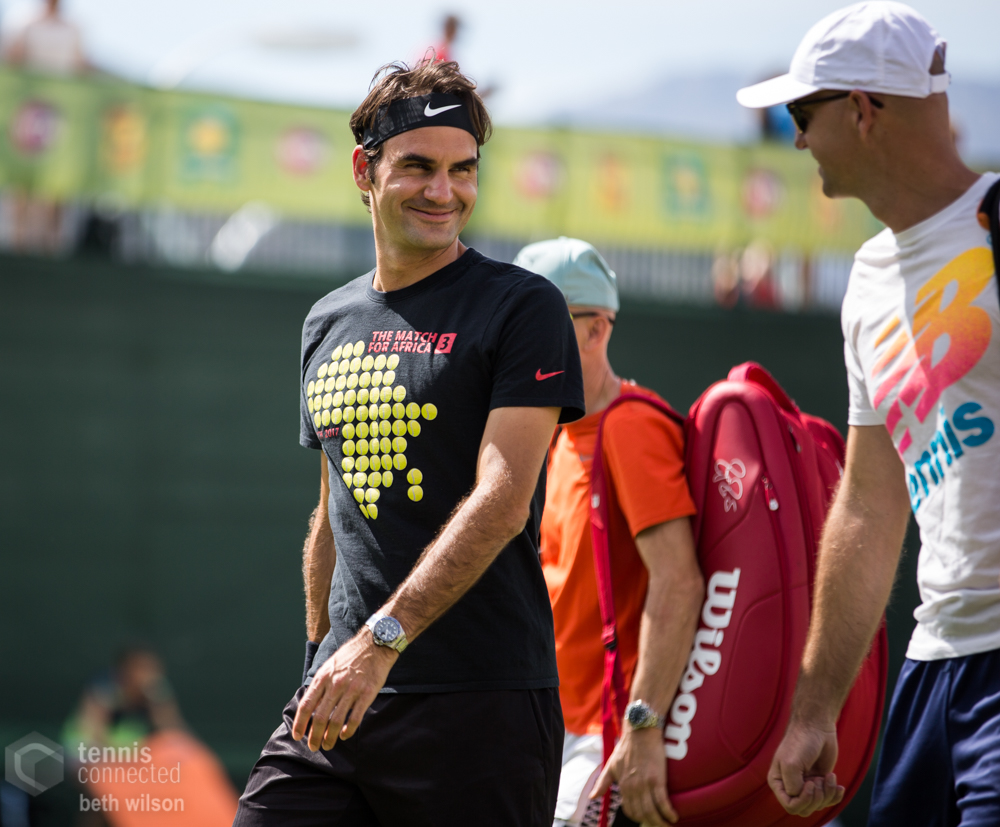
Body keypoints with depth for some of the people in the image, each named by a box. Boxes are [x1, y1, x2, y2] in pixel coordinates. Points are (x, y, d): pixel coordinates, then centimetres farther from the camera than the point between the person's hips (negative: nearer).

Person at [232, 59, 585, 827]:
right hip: (342, 693, 5)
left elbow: (501, 502, -13)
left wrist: (382, 640, -21)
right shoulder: (328, 322, 18)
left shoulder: (523, 305, -2)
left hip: (482, 698, -5)